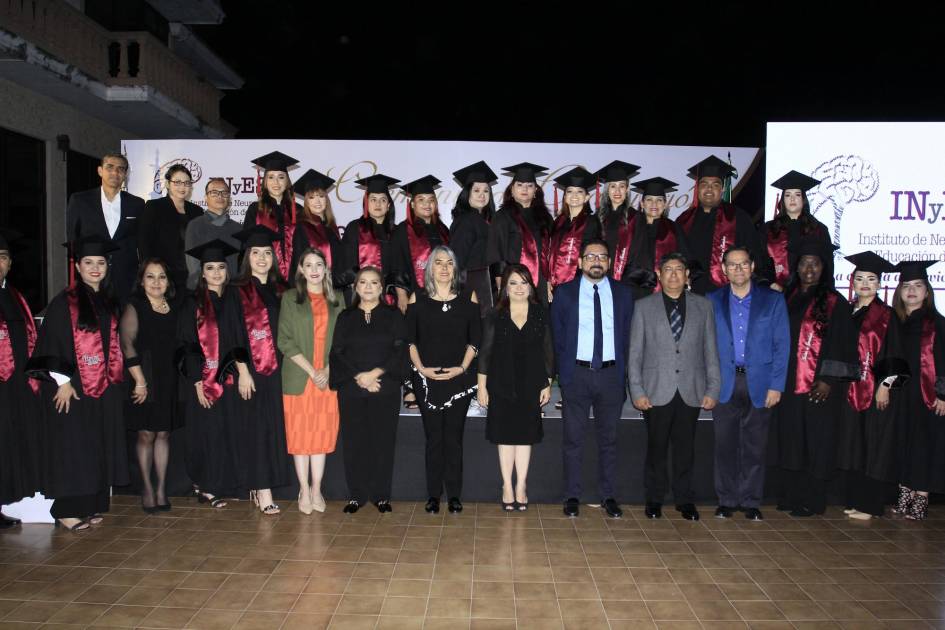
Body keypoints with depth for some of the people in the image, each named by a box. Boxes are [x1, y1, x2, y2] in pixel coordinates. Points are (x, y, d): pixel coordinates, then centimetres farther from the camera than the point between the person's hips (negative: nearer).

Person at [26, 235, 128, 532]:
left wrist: (115, 379, 12)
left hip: (104, 386, 6)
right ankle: (67, 509, 9)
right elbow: (51, 345, -10)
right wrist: (63, 381, -15)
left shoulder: (109, 303, 12)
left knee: (99, 447, 9)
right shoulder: (64, 302, -7)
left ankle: (90, 505, 18)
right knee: (72, 447, -1)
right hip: (72, 387, -6)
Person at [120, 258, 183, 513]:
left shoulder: (175, 307, 9)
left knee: (163, 434, 7)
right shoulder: (134, 308, -4)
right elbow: (126, 344, -12)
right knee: (146, 435, 2)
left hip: (170, 382, 4)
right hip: (145, 381, -3)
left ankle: (161, 488, 13)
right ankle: (147, 488, 13)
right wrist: (140, 381, -18)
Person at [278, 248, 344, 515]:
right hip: (298, 377, -2)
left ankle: (316, 489, 15)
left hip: (328, 378, 2)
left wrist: (327, 370, -8)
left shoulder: (336, 300, 9)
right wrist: (311, 371, -12)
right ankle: (304, 491, 12)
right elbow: (285, 341, -4)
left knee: (322, 434, 5)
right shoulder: (290, 298, 2)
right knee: (300, 434, 2)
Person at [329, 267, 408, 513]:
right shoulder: (345, 317, 11)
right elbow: (337, 353, 3)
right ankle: (356, 495, 14)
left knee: (383, 441, 1)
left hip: (385, 389, -1)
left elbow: (400, 350, -3)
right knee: (354, 442, 3)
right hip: (351, 389, 1)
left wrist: (375, 373, -13)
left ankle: (381, 495, 12)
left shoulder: (393, 315, 6)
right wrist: (358, 377, -11)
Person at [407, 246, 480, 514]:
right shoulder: (418, 299, 5)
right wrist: (420, 368, -7)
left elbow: (474, 339, 4)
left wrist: (462, 368, -8)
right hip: (427, 378, 0)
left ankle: (454, 495, 13)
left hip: (459, 378, 0)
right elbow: (410, 339, 4)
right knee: (433, 437, 4)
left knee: (454, 437, 3)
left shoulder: (468, 298, 5)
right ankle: (433, 495, 13)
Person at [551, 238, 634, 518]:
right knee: (573, 438, 4)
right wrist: (563, 371, 1)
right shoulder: (565, 293, 3)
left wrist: (622, 371, 2)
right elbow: (557, 336, 5)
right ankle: (572, 496, 14)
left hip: (611, 373, 1)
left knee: (608, 438, 9)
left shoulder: (623, 294, 7)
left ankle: (609, 496, 19)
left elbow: (627, 335, 8)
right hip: (576, 373, -1)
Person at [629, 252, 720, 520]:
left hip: (691, 392, 1)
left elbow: (711, 351, 8)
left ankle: (684, 499, 21)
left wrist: (713, 389, 1)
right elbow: (635, 353, 3)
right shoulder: (644, 306, 5)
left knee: (685, 448, 7)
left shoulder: (703, 306, 9)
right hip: (657, 392, -1)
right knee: (656, 447, 6)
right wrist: (637, 391, -4)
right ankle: (654, 499, 21)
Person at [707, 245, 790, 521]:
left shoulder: (773, 300, 5)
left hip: (759, 385, 0)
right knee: (725, 445, 4)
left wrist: (776, 385, -5)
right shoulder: (712, 301, 7)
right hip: (724, 384, 1)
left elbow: (782, 345, 2)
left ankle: (751, 502, 18)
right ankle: (727, 500, 16)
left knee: (755, 447, 6)